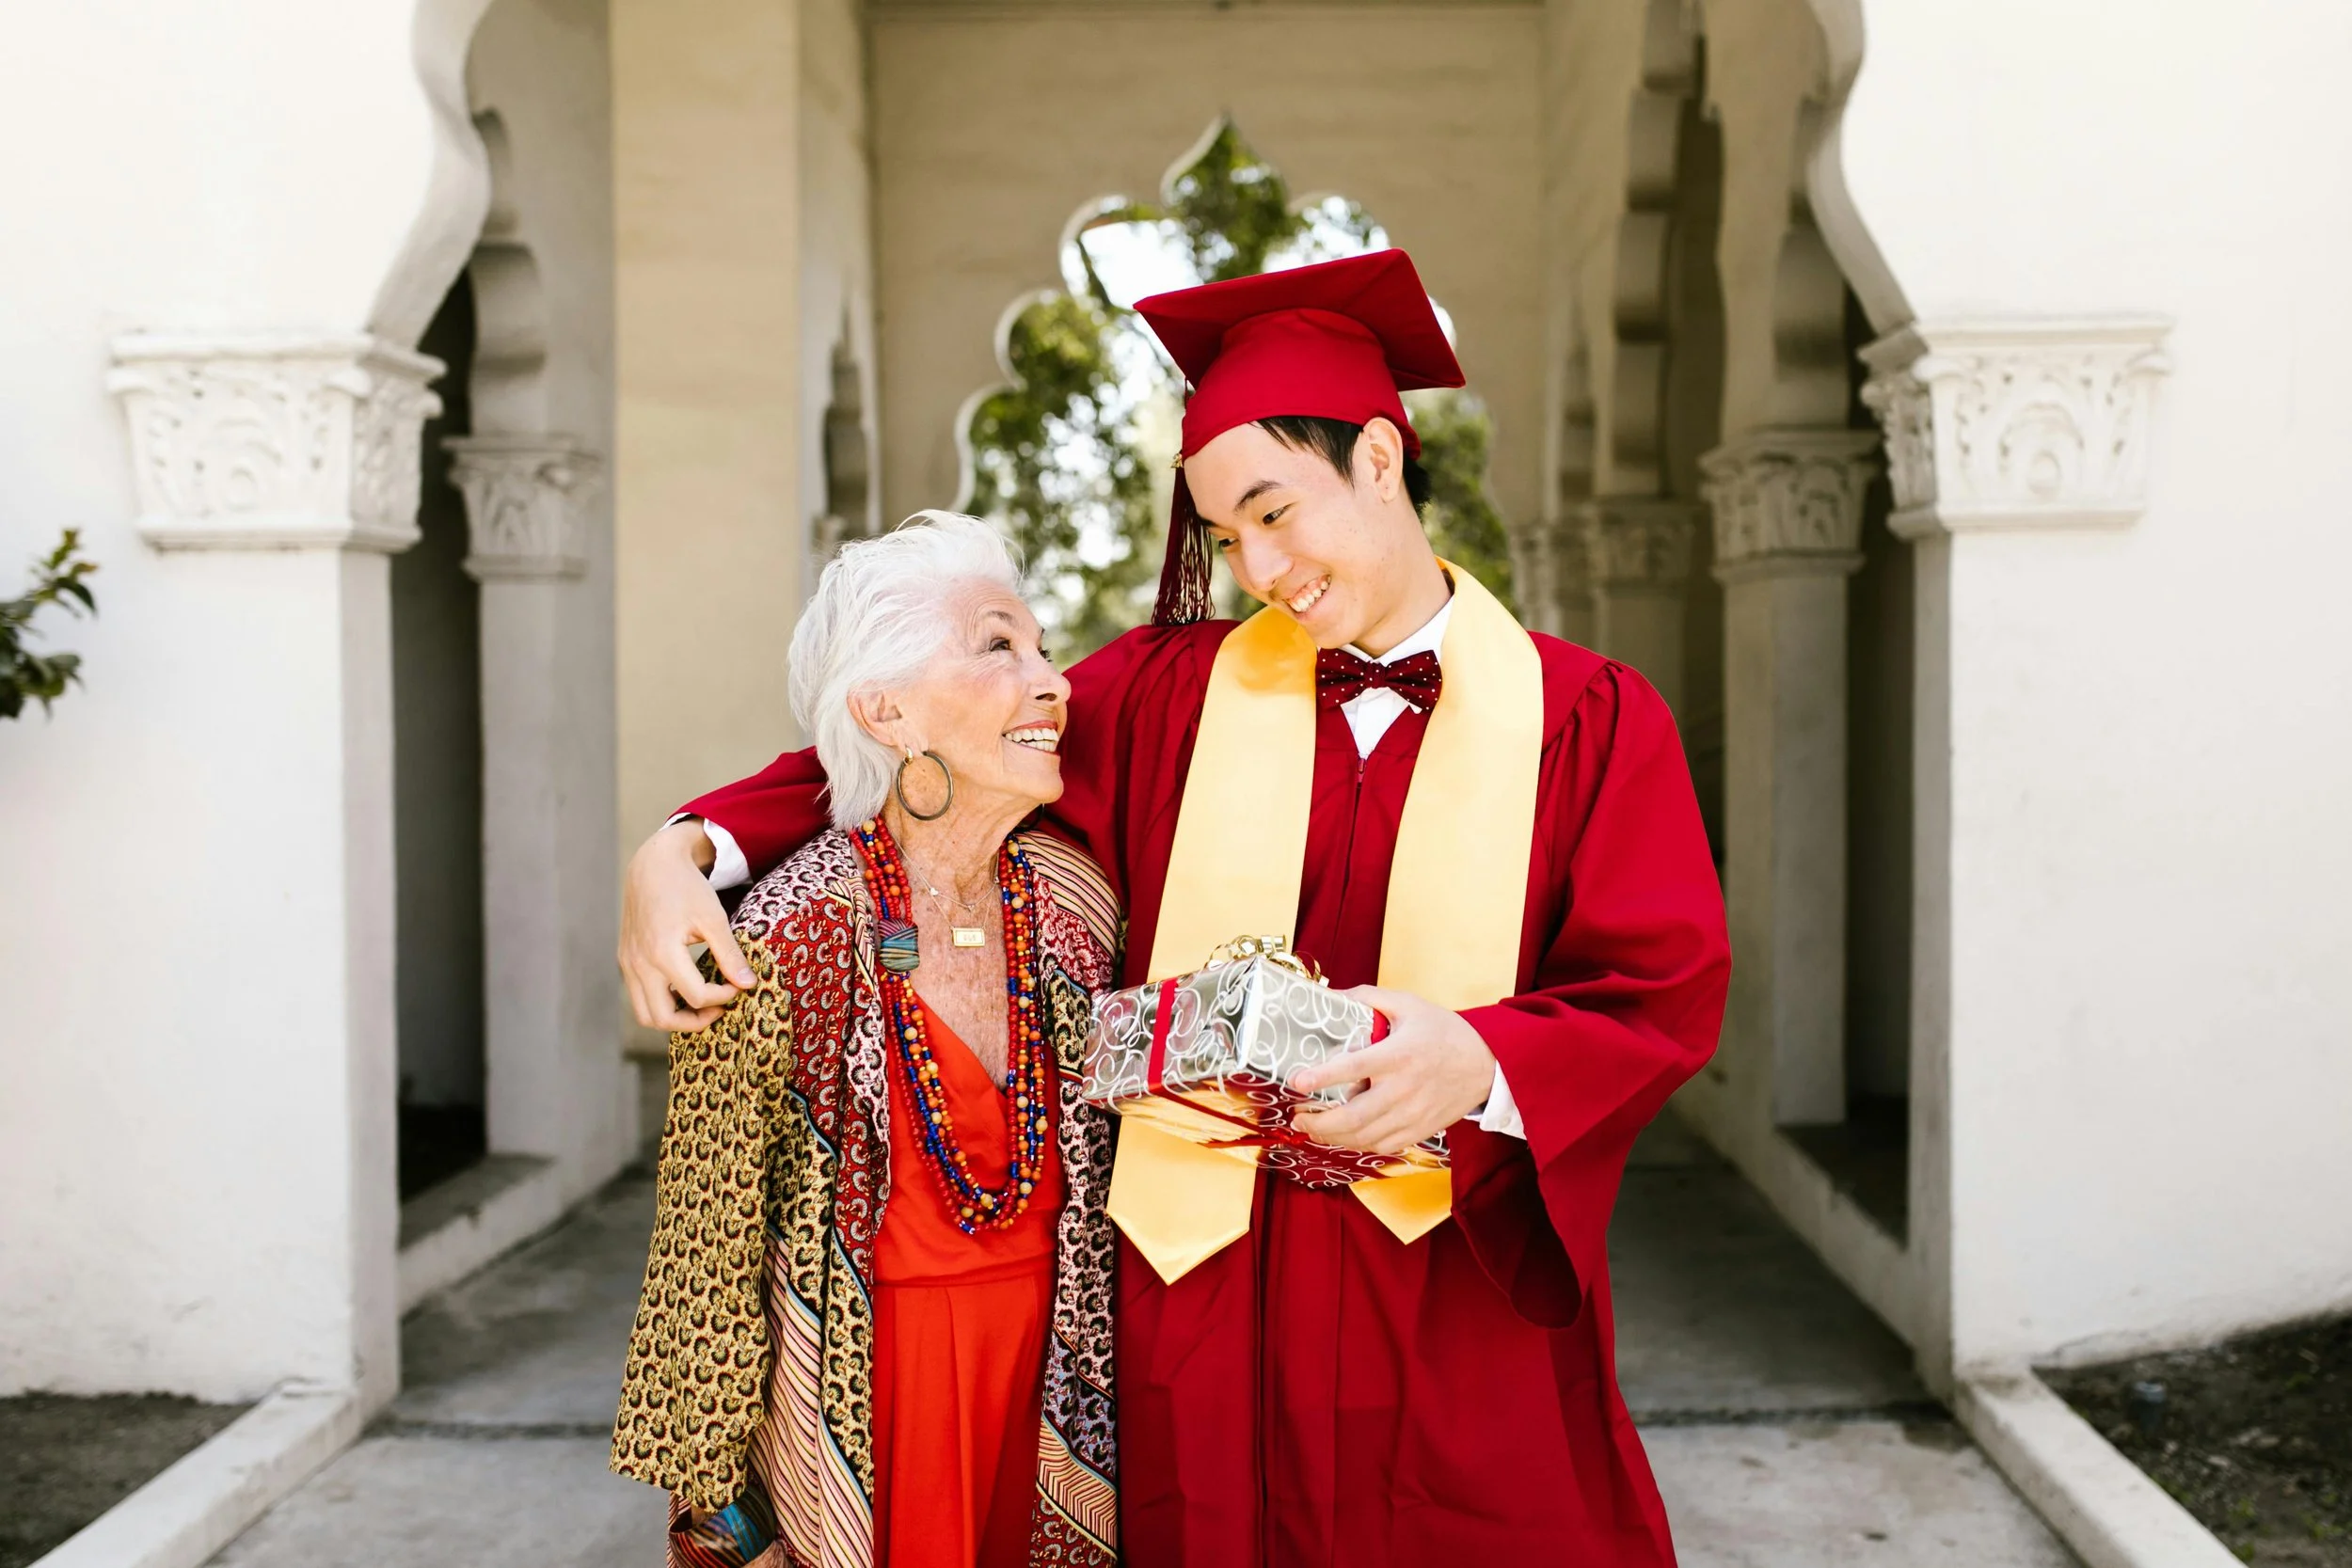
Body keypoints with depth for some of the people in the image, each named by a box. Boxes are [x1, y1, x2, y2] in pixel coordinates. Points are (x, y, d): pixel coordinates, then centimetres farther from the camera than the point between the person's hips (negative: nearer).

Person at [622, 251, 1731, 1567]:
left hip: (1460, 1278, -1)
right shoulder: (1176, 691, 4)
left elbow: (1668, 988, -7)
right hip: (1205, 1271, 1)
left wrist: (1480, 1060, -26)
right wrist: (692, 846, -11)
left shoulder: (1587, 717, -2)